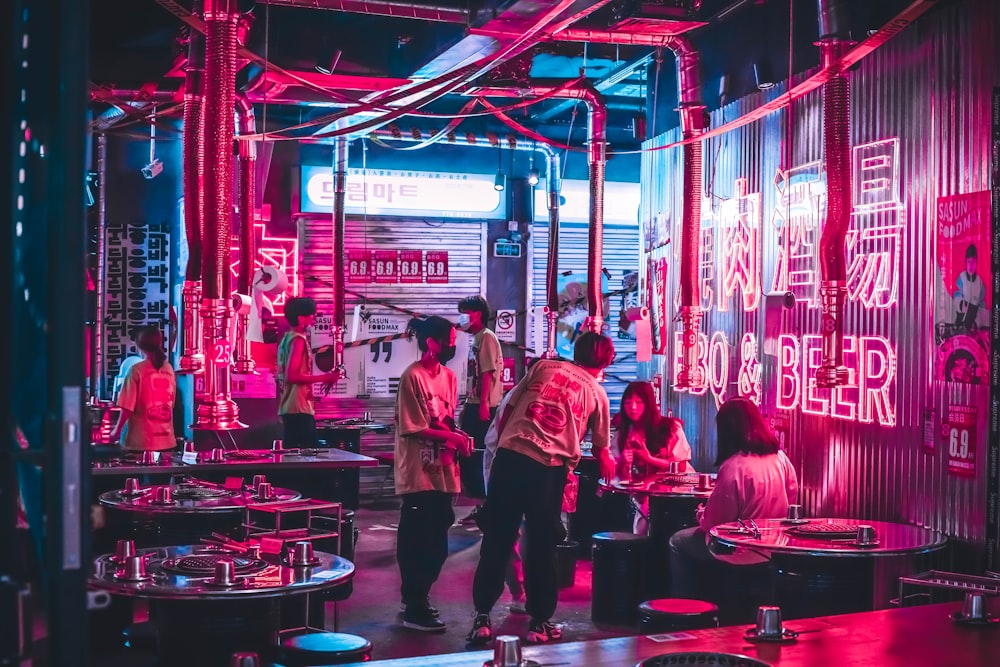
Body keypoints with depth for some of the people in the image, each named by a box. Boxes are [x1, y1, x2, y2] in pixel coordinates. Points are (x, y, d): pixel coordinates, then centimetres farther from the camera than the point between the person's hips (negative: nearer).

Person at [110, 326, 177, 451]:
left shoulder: (136, 370, -10)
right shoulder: (169, 370, 6)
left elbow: (127, 406, -11)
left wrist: (117, 430, 2)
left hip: (141, 442, -5)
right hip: (166, 440, 5)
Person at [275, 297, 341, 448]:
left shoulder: (287, 338, 17)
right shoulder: (298, 340, -12)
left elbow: (282, 375, 22)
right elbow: (292, 376, -21)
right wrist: (325, 377, -16)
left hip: (288, 407, 10)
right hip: (299, 408, -10)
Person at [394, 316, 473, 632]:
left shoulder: (448, 376, 11)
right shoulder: (413, 377, -13)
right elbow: (414, 428, -15)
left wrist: (458, 440, -2)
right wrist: (452, 436, -17)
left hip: (442, 472, 8)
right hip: (419, 475, -7)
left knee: (436, 545, 13)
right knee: (417, 544, 0)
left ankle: (417, 598, 28)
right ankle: (414, 609, 9)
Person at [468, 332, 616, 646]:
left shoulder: (543, 367, 15)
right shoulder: (597, 392, 14)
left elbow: (506, 411, 11)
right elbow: (601, 448, 23)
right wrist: (608, 467, 43)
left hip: (509, 456, 1)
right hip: (549, 469, -1)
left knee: (496, 539, 7)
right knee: (541, 545, 11)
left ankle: (482, 617, 10)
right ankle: (540, 623, 18)